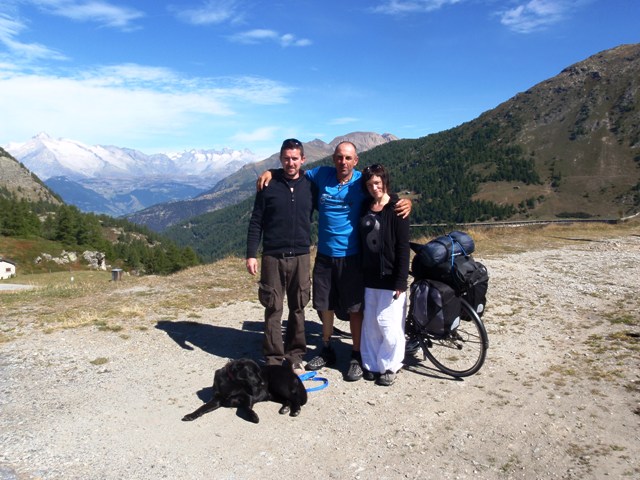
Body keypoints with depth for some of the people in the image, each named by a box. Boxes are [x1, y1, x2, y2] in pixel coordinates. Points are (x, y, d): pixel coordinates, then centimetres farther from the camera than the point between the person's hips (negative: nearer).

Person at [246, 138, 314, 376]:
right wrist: (251, 254, -4)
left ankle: (295, 355, 22)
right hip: (273, 256, -1)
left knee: (298, 308, 9)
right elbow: (256, 222, 1)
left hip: (301, 256, 2)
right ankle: (273, 358, 16)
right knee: (273, 309, 4)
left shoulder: (309, 186, 4)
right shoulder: (269, 185, 0)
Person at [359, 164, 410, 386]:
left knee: (389, 325, -1)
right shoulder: (365, 209, 10)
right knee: (370, 324, 11)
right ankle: (371, 364, 23)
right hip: (370, 278, 5)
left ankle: (389, 366, 16)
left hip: (390, 279, -5)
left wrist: (401, 281, -15)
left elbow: (403, 248, -10)